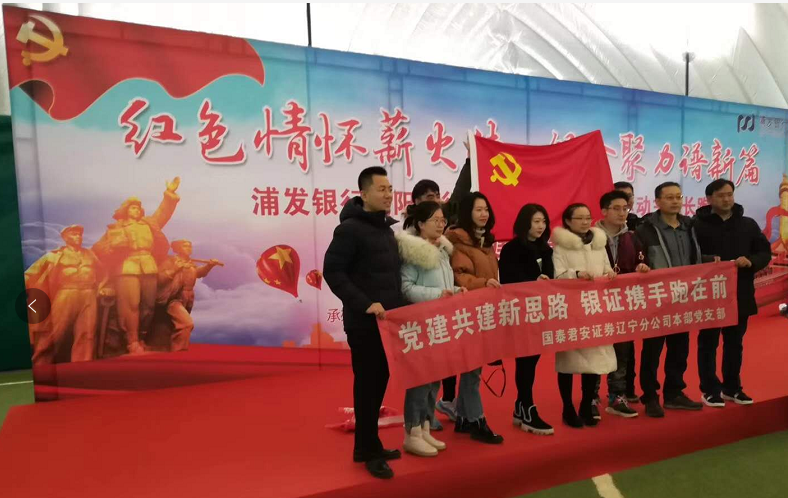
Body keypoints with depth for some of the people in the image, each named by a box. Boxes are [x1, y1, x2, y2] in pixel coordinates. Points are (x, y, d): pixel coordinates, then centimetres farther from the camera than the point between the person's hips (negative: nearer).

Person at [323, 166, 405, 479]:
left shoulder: (386, 227, 14)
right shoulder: (350, 228, -12)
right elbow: (332, 272, -19)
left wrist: (399, 306, 9)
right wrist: (364, 304, -24)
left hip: (387, 320, 8)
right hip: (363, 322, -8)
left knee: (380, 381, 15)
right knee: (367, 384, 1)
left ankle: (366, 445, 29)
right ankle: (370, 451, 16)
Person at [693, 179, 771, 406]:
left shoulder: (748, 224, 8)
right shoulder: (698, 225, -6)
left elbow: (765, 252, 9)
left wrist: (751, 261, -11)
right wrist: (706, 261, -26)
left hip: (740, 295, 4)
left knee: (735, 343, 15)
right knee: (708, 343, 6)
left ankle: (732, 388, 29)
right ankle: (710, 390, 16)